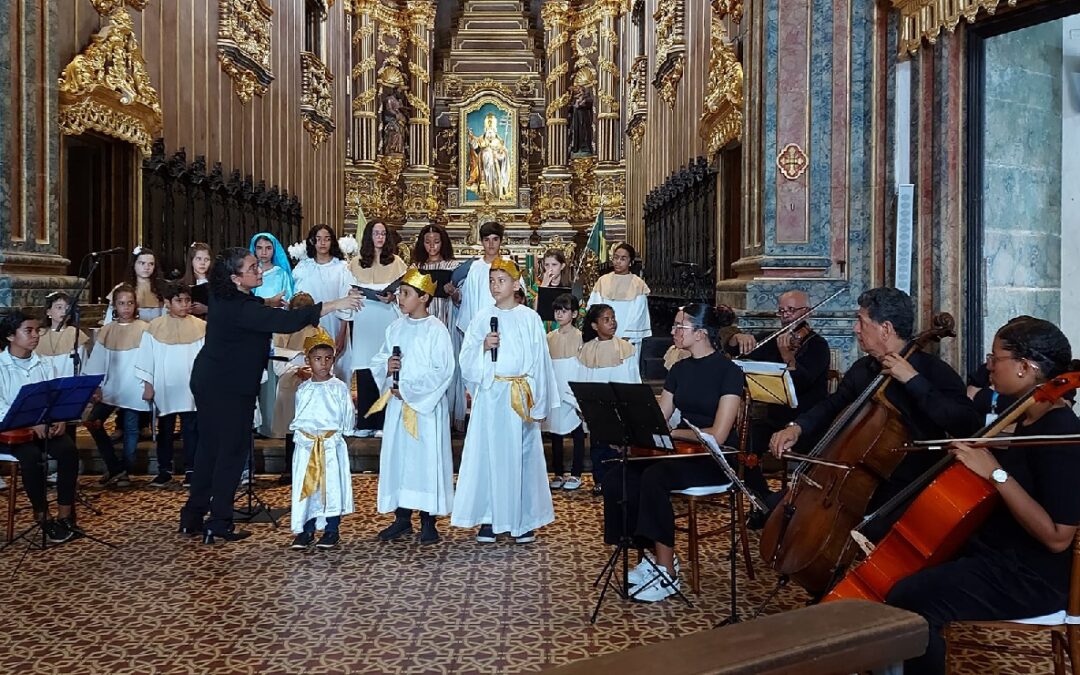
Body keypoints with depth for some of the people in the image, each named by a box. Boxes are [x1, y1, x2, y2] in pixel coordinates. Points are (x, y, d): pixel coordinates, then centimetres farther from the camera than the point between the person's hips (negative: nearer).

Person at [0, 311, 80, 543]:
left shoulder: (42, 366, 10)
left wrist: (60, 419, -17)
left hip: (44, 426, 4)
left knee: (68, 450, -24)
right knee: (31, 455, -32)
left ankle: (65, 515, -16)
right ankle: (42, 516, -15)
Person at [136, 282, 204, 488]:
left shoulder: (200, 327, -2)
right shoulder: (155, 327, 0)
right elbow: (146, 359, 2)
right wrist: (148, 385, 0)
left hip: (191, 390, -1)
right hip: (164, 389, 1)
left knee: (190, 431, 4)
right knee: (165, 432, 11)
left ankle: (190, 470, 12)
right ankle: (164, 471, 20)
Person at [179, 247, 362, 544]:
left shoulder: (225, 299, 5)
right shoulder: (239, 308, -24)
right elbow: (285, 322, -33)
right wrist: (335, 305, -34)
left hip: (210, 383, 10)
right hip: (228, 389, -9)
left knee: (209, 447, 16)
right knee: (232, 450, 2)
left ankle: (192, 517, 25)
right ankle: (219, 523, 9)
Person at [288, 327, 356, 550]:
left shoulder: (339, 387, 0)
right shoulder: (303, 389, 7)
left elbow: (348, 416, 2)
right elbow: (296, 417, 13)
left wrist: (340, 431, -2)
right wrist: (299, 431, 3)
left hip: (332, 445, -2)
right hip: (306, 446, 2)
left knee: (332, 486, 0)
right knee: (306, 487, 5)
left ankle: (332, 529, 11)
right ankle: (306, 530, 15)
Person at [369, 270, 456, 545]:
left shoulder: (436, 330, -8)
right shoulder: (395, 328, 8)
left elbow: (443, 370, -12)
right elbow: (378, 362, 15)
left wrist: (409, 389, -12)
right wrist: (387, 365, -9)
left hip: (427, 404, -5)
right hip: (397, 404, 6)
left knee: (426, 458, -1)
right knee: (397, 457, 9)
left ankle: (428, 521, 10)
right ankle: (402, 517, 22)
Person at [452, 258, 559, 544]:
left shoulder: (530, 319, 2)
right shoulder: (482, 318, 6)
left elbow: (539, 362, 2)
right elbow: (466, 359, 4)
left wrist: (539, 403, -1)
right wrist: (483, 346, -15)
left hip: (521, 396, -1)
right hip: (490, 396, 1)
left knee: (521, 453, 3)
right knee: (488, 452, 1)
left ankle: (523, 519, 14)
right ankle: (489, 518, 12)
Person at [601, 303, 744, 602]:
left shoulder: (729, 372, -9)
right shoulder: (679, 370, 13)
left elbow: (717, 435, -17)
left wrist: (672, 433, -11)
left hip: (716, 459, -7)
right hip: (683, 452, 7)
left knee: (654, 477, -34)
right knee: (616, 479, -17)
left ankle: (667, 574, -21)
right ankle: (654, 554, -4)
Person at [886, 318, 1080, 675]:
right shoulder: (1026, 417, 9)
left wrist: (995, 472, -26)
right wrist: (972, 453, 7)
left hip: (1029, 578, -10)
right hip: (995, 553, 10)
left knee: (908, 600, -26)